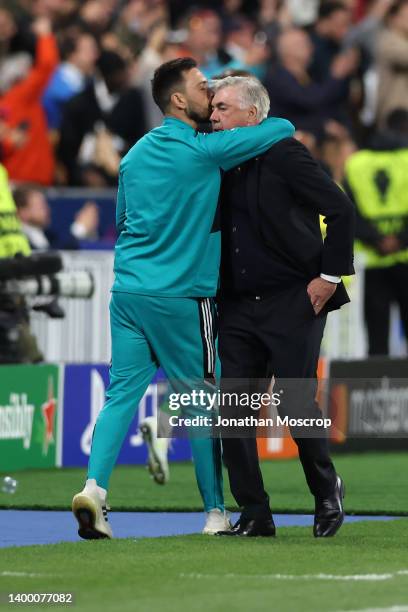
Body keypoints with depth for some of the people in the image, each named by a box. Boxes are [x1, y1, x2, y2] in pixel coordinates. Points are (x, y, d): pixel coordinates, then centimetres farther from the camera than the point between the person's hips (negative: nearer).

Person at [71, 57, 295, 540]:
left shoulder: (135, 154, 12)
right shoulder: (203, 151, -9)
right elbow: (283, 129, -4)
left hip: (127, 291, 6)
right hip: (181, 296, -6)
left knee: (122, 394, 3)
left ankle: (94, 486, -16)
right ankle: (216, 511, 10)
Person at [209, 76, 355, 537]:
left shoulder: (284, 154, -9)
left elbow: (340, 210, -10)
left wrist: (329, 276, -11)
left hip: (292, 302, -6)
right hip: (238, 305, 6)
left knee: (296, 404, -6)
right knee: (233, 408, -2)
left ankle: (327, 490, 19)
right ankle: (254, 513, 5)